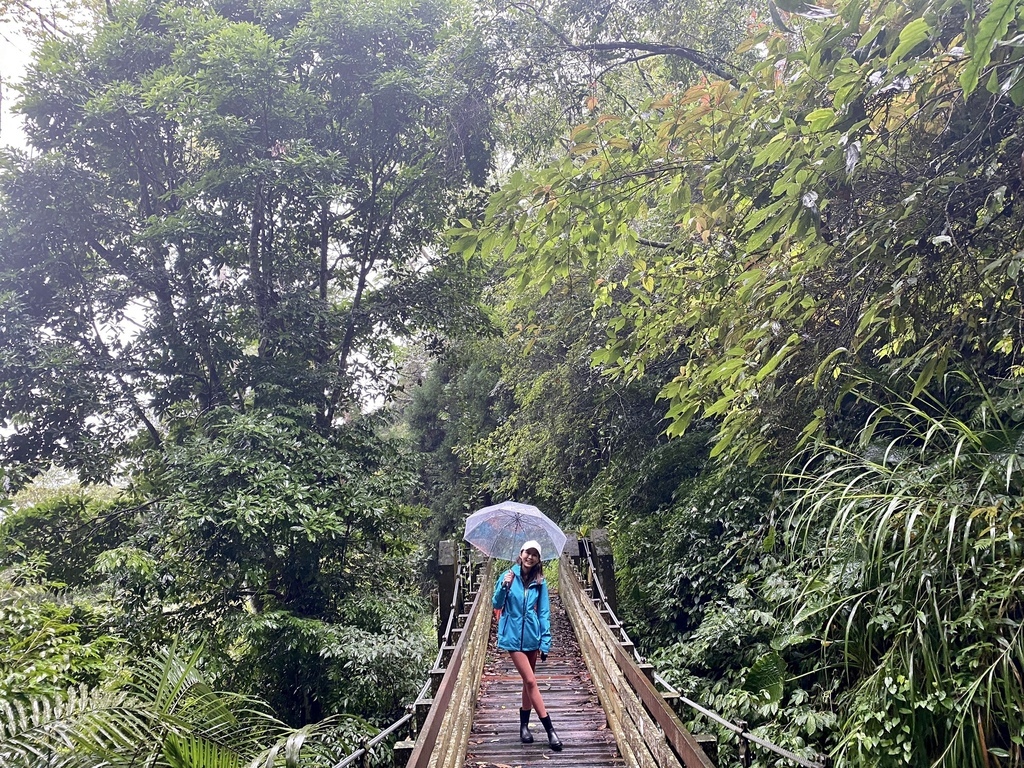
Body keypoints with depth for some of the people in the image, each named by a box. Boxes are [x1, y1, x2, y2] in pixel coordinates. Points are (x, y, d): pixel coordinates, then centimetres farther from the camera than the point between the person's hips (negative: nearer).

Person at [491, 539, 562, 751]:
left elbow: (544, 613, 2)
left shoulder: (540, 583, 1)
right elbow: (496, 604, -3)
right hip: (514, 636, -3)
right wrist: (504, 587, -22)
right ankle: (549, 730, -5)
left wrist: (545, 642, -3)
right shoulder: (508, 576, -5)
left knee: (528, 681, 12)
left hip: (532, 636, 3)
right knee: (530, 681, -7)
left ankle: (524, 725, 27)